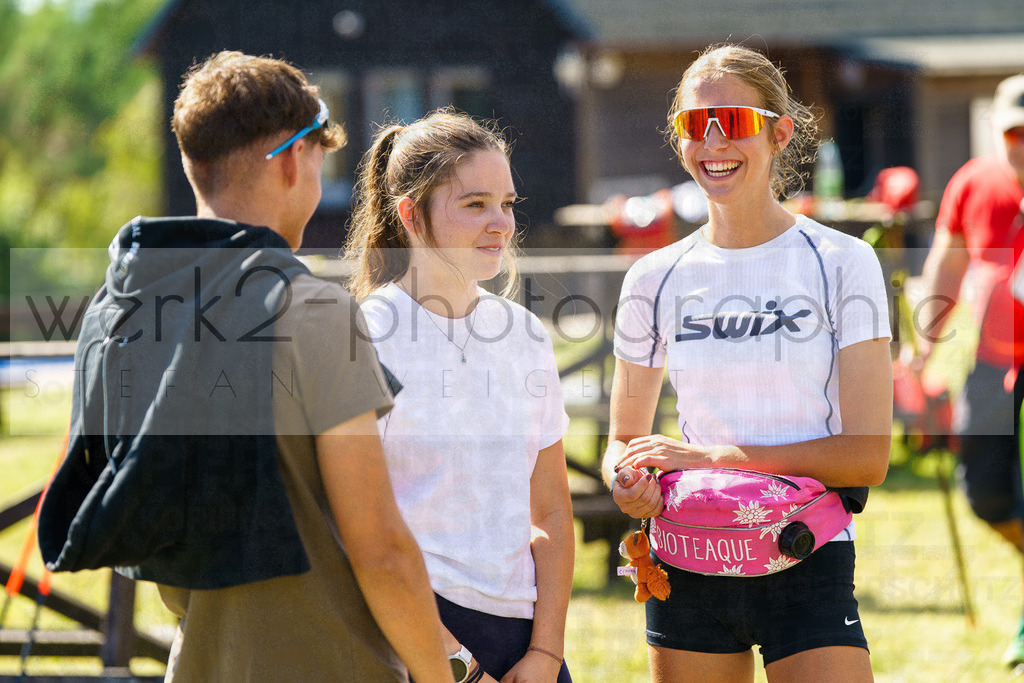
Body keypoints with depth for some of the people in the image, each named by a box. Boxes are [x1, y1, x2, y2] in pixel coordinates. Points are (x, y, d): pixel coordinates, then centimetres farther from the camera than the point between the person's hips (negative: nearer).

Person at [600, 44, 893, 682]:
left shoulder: (841, 264, -4)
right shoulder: (656, 279, 5)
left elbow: (867, 455, -10)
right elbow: (623, 439, 14)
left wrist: (712, 456, -16)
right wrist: (628, 480, -11)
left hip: (808, 563, -3)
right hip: (688, 572, 3)